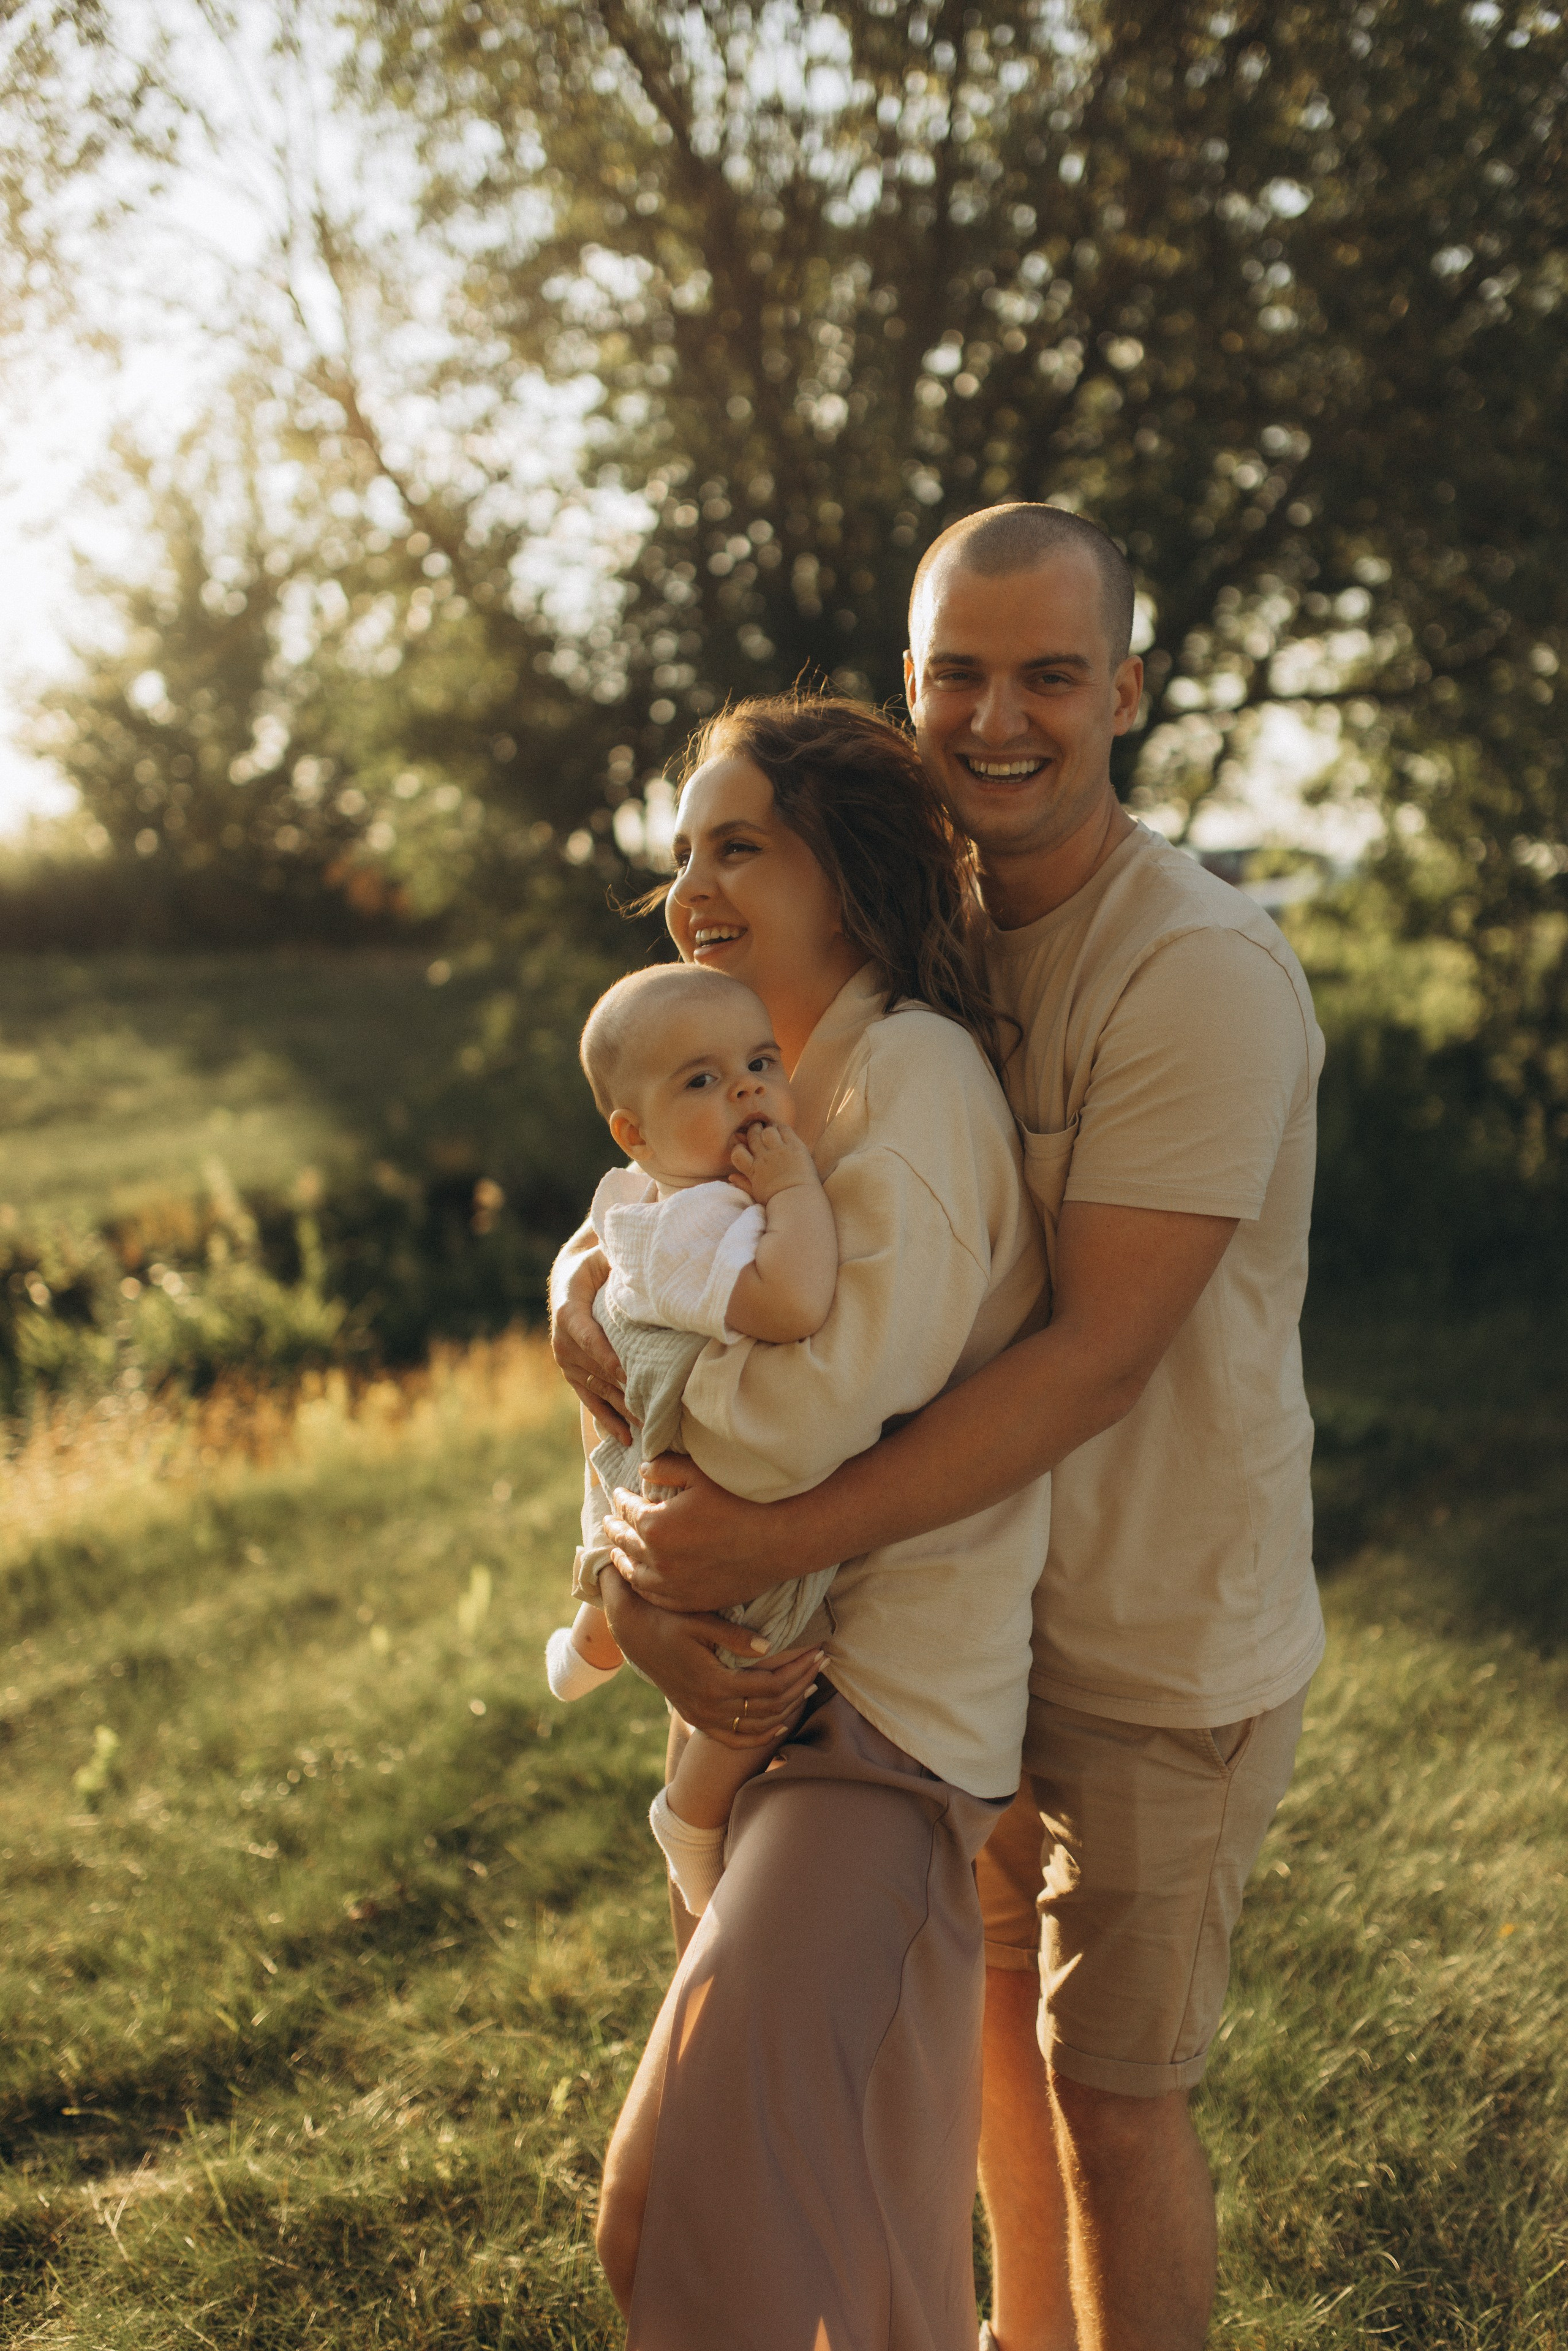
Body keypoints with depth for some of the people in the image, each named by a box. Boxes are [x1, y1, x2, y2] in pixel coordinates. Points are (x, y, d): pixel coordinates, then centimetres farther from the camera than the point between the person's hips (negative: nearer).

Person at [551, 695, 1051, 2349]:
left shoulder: (914, 1070, -17)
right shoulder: (762, 1094, 12)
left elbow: (813, 1416, -26)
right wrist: (630, 1592, -8)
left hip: (889, 1704, -9)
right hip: (770, 1671, 9)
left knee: (732, 2198, -12)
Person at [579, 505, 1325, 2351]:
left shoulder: (1201, 973, -24)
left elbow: (1098, 1356, -28)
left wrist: (785, 1541, -31)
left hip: (1164, 1644, -7)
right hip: (989, 1603, 8)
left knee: (1112, 2092, 7)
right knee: (998, 2009, 23)